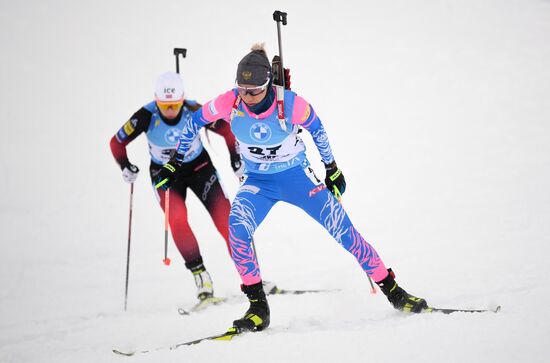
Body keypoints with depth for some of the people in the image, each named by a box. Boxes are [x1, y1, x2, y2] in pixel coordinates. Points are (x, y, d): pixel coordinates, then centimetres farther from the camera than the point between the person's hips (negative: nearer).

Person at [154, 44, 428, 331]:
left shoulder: (291, 104, -24)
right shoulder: (229, 103, -20)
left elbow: (316, 130, -4)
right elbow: (195, 122, -2)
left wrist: (331, 168, 7)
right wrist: (176, 162, 2)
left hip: (297, 177, -1)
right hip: (258, 183, 1)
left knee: (343, 229, -6)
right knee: (236, 228, -26)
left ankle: (393, 291, 9)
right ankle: (258, 306, -14)